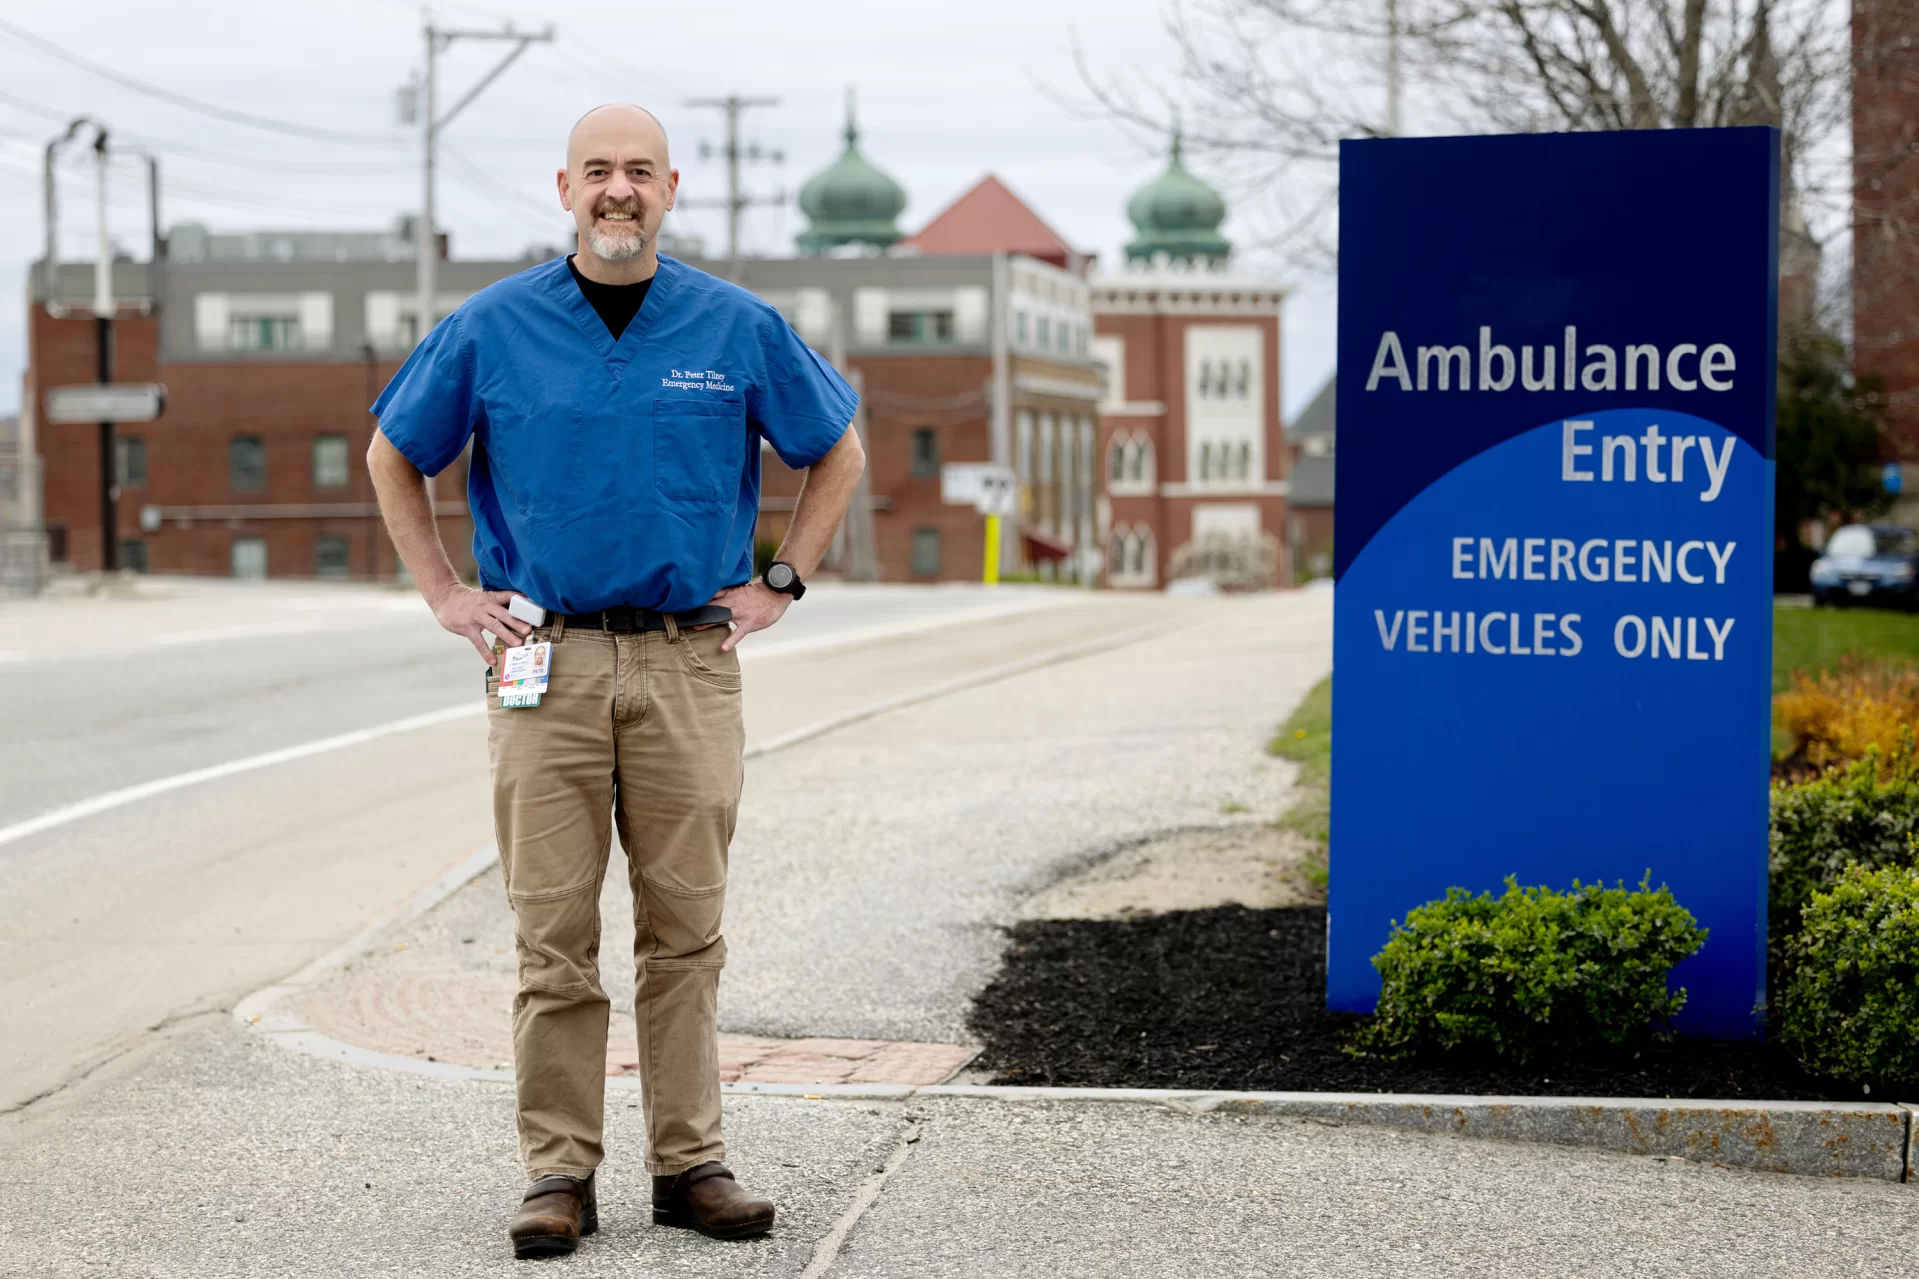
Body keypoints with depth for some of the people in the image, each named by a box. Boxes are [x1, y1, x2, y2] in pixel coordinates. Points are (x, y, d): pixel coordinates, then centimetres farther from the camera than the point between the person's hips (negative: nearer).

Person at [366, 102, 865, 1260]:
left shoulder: (739, 329, 4)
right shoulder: (493, 329, 2)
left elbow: (838, 452, 17)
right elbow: (394, 457, 15)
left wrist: (780, 586, 10)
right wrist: (447, 596, 9)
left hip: (689, 663, 1)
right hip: (547, 661, -1)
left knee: (685, 928, 4)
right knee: (555, 934, -1)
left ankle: (691, 1163, 11)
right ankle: (558, 1171, 4)